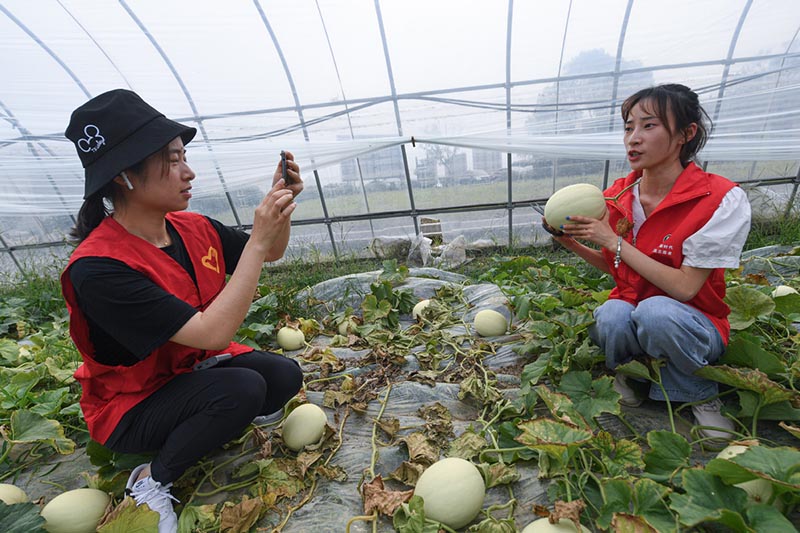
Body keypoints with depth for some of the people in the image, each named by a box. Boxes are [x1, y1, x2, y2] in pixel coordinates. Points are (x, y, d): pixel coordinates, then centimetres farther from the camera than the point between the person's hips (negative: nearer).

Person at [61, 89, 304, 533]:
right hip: (131, 405, -5)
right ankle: (152, 481, -3)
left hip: (197, 367, 6)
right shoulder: (97, 267, -30)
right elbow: (211, 332, -36)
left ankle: (214, 420, 13)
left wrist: (280, 207, -16)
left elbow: (271, 254, 4)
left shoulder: (195, 228, -10)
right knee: (243, 389, -30)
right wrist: (257, 239, -36)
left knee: (285, 375, -16)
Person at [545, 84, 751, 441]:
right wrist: (570, 242, -10)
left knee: (655, 311, -36)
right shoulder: (617, 196, -4)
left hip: (694, 326, -2)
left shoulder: (722, 199, -17)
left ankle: (700, 394, -3)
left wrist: (612, 240, -24)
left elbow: (684, 288, -22)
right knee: (613, 316, -32)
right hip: (629, 312, 3)